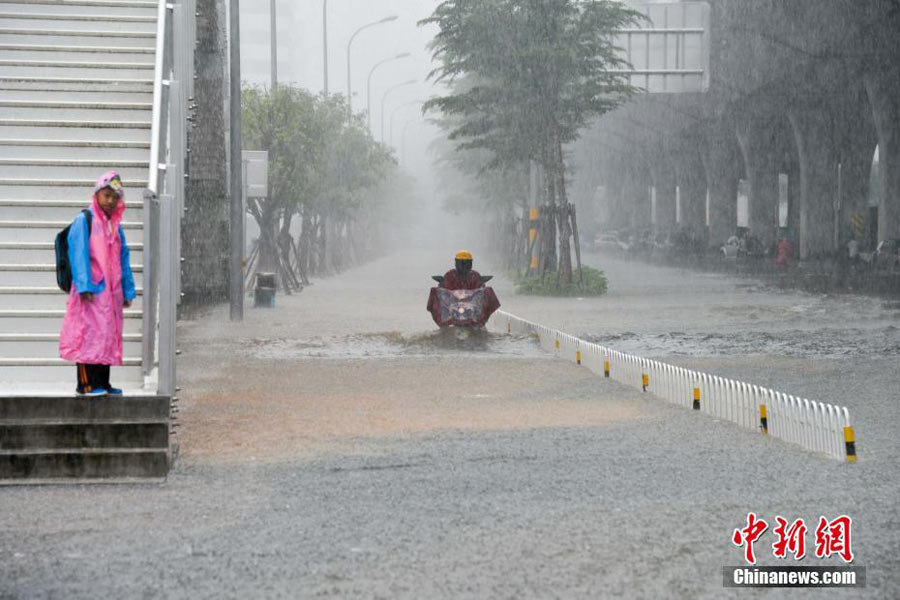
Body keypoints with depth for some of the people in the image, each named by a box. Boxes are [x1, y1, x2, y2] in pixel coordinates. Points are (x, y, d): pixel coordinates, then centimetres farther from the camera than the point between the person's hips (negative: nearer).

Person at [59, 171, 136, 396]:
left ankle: (102, 383, 11)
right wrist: (84, 286, -19)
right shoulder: (84, 221, -3)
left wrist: (128, 291, 14)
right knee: (90, 331, -11)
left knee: (109, 335, 6)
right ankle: (86, 383, -11)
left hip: (112, 292, 7)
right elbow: (78, 254, -10)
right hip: (91, 292, -7)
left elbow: (124, 258, 19)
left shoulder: (115, 226, 18)